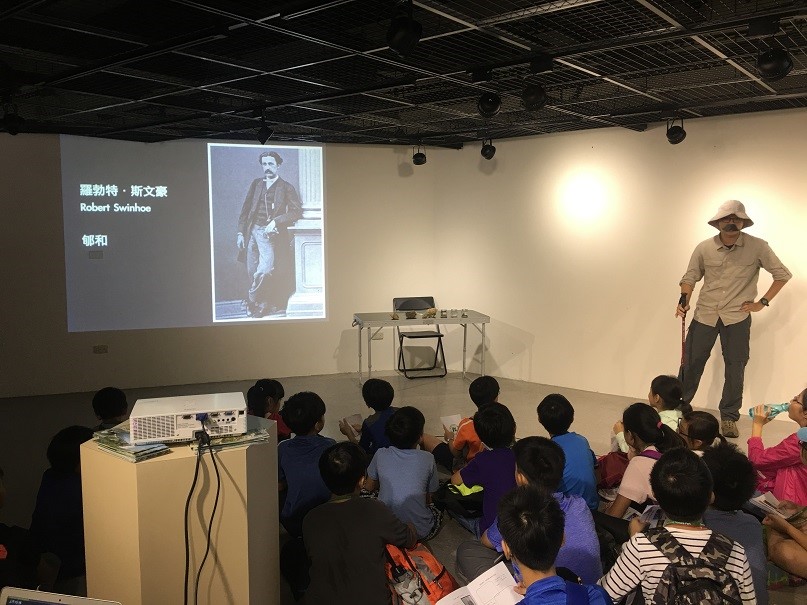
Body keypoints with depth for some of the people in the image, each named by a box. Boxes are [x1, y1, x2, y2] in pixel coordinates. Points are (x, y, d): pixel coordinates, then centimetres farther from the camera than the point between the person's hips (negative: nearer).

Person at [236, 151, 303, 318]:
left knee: (264, 270, -17)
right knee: (252, 272, 4)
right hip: (252, 231, 4)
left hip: (269, 233, -4)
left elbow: (297, 211, -5)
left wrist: (275, 222, -14)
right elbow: (245, 209, 14)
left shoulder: (286, 187, 3)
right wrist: (240, 232, 6)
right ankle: (260, 303, 18)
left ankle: (252, 301, 2)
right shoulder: (256, 184, 14)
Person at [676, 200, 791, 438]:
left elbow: (782, 274, 2)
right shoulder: (704, 248, -2)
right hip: (705, 314, 1)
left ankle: (729, 418, 19)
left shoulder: (757, 247, -7)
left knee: (735, 369, 4)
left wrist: (762, 302, -1)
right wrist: (684, 299, -10)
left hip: (737, 317, -1)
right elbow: (691, 277, 7)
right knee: (691, 363, 4)